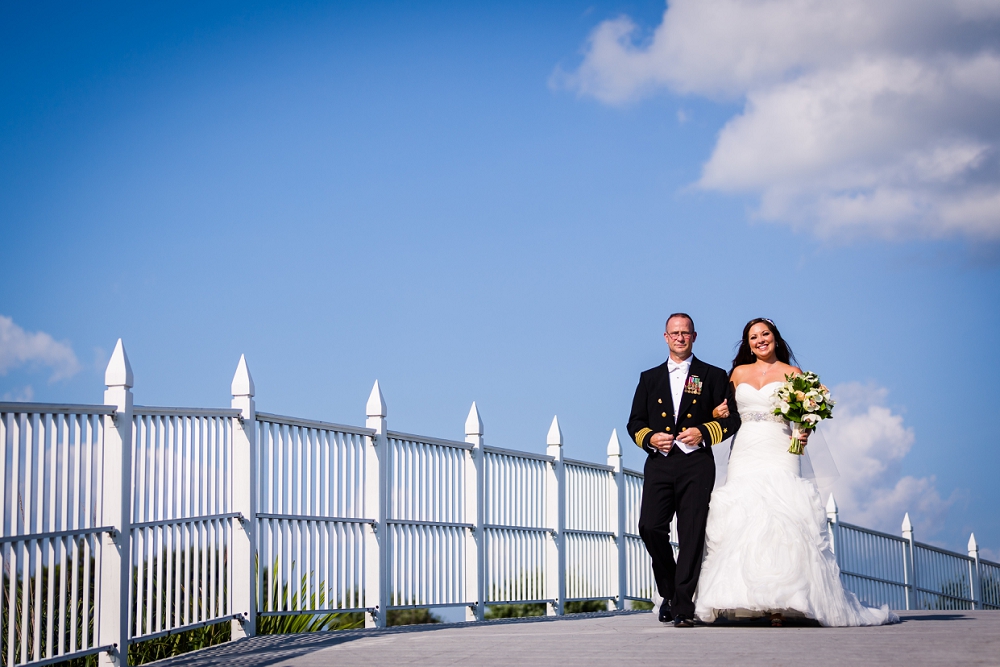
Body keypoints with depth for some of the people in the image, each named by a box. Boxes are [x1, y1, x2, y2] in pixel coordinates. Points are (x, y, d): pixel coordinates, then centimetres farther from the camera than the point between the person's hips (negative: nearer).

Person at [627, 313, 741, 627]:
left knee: (692, 534, -7)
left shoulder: (714, 376, 12)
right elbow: (635, 423, 17)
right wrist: (650, 438, -4)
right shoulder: (649, 378, 19)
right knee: (650, 527, -12)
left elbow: (731, 419, 7)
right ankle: (669, 592, 10)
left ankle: (683, 606, -4)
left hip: (696, 465, -2)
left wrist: (703, 432, -10)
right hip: (659, 465, 2)